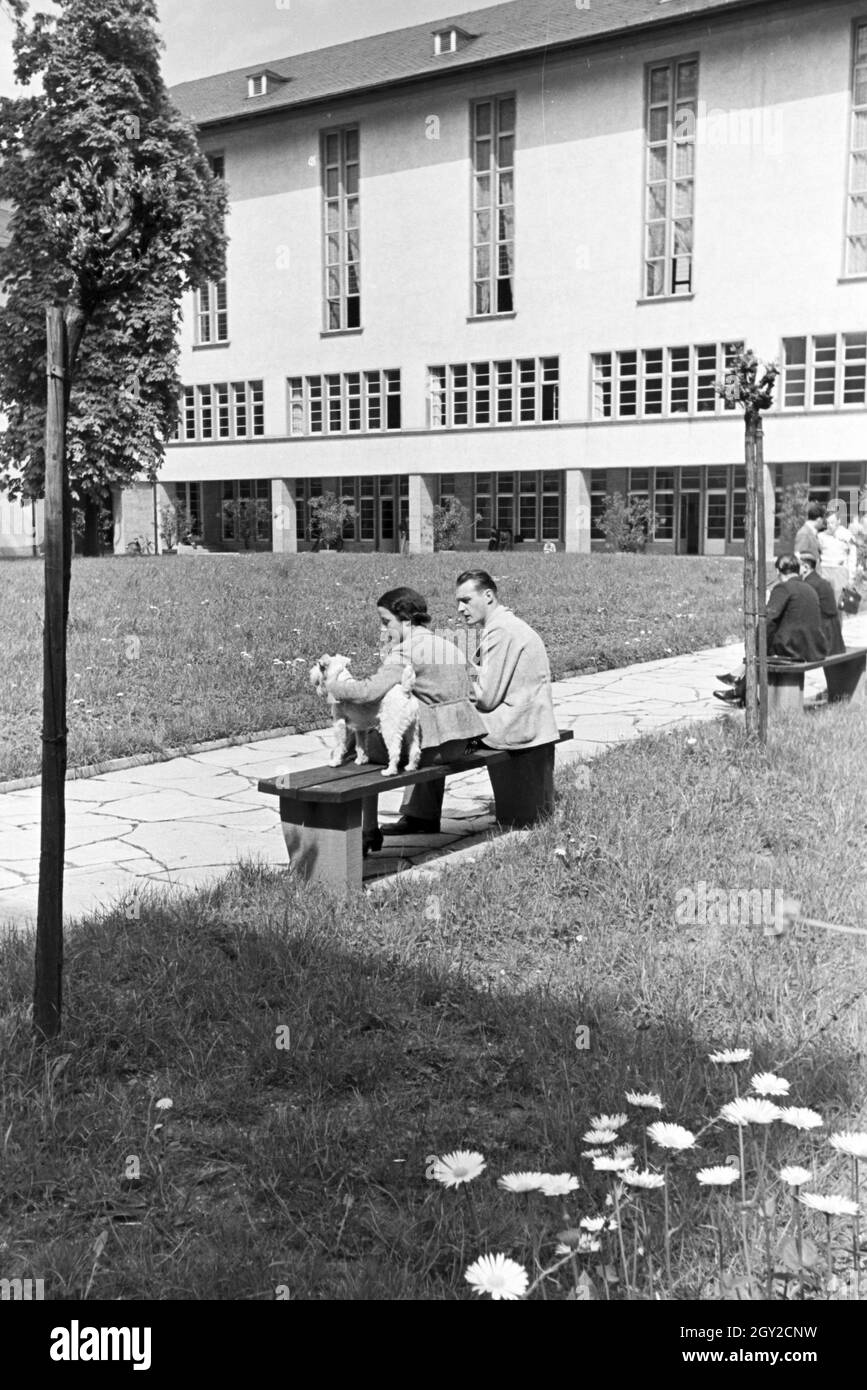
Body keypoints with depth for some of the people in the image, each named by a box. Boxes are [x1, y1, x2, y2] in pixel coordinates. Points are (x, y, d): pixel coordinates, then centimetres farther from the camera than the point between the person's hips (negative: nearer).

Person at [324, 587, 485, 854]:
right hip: (458, 742, 9)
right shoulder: (446, 644, 15)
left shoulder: (406, 652, -14)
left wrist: (331, 685, -7)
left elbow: (368, 692, -24)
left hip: (432, 746, -9)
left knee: (363, 747, 13)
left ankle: (368, 833, 16)